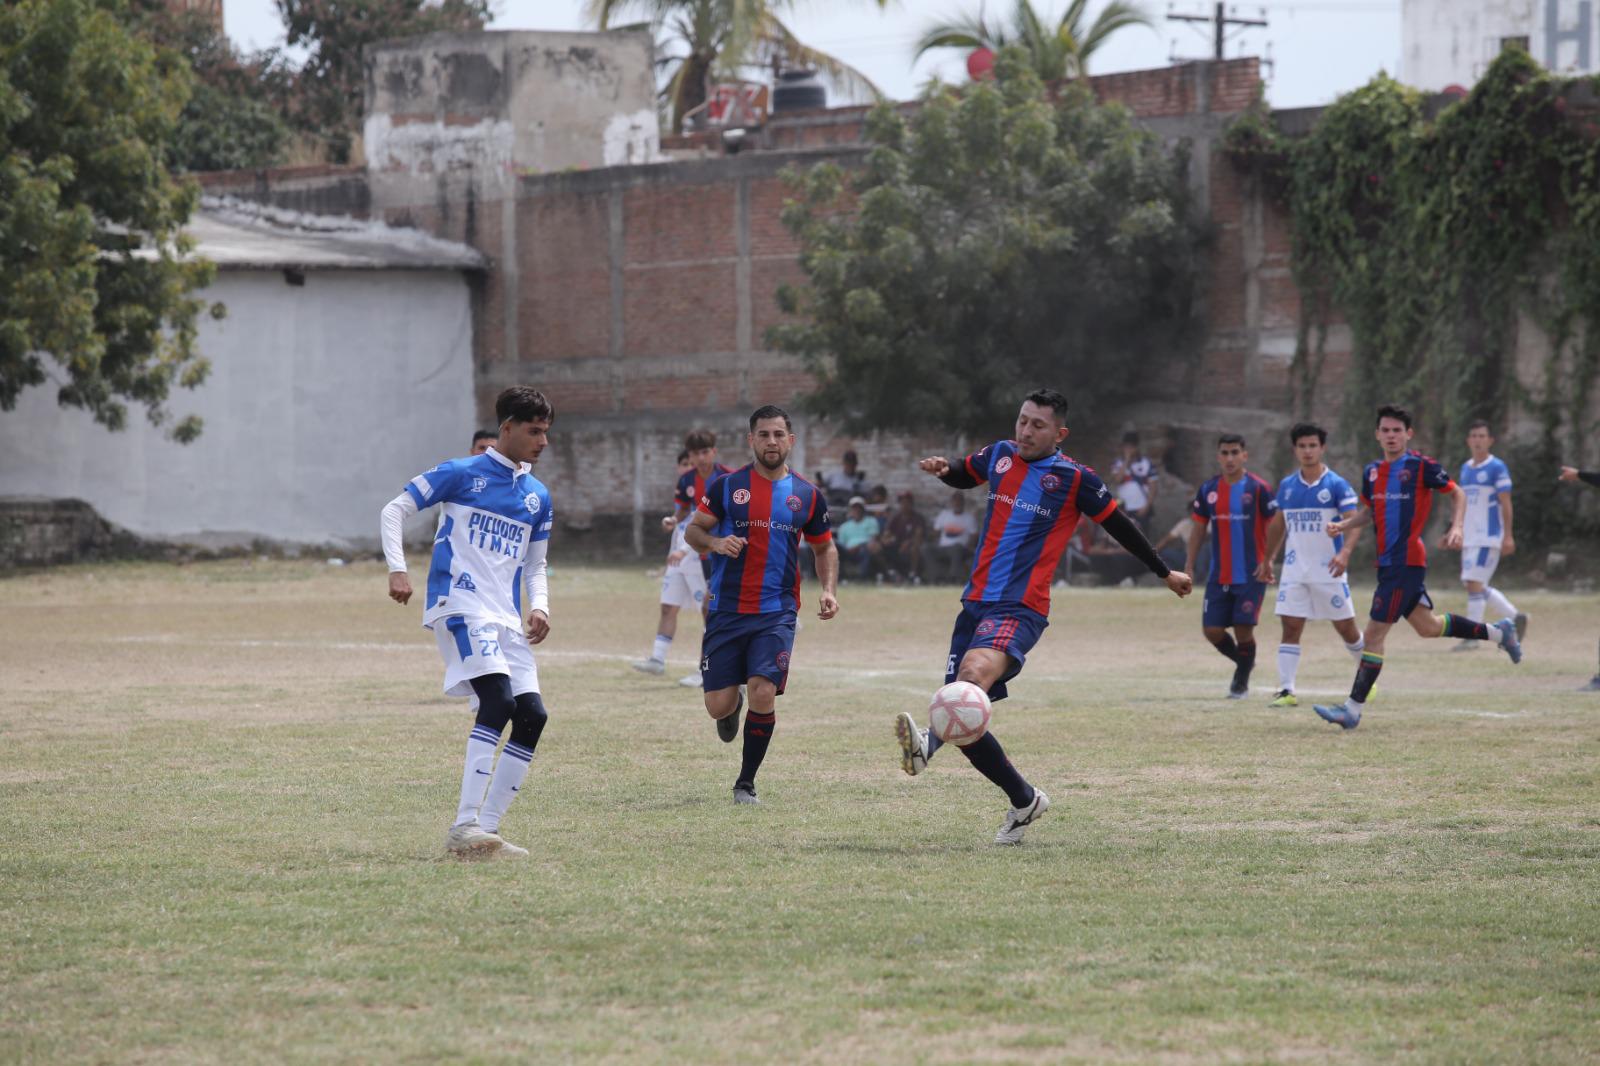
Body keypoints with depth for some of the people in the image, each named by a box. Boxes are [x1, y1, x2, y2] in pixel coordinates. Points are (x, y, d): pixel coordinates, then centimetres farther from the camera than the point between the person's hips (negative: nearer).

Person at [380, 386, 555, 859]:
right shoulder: (461, 474, -1)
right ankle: (464, 826, -27)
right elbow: (395, 510, 2)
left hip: (507, 620, 7)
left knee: (532, 717, -3)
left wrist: (539, 606, 5)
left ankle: (487, 829, 6)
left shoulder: (538, 497, 17)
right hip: (460, 605, -7)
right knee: (499, 700, -25)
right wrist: (397, 570, -11)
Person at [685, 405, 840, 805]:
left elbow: (824, 548, 17)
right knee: (718, 706, -3)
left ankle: (746, 783, 1)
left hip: (776, 613, 0)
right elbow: (693, 530, 7)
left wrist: (829, 589, 1)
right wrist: (715, 542, -15)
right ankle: (733, 706, 38)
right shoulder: (727, 486, 1)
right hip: (726, 610, 0)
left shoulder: (807, 495, 5)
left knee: (763, 693, -18)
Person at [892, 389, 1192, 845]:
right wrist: (942, 469, 11)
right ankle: (1024, 800, 20)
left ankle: (928, 744, -62)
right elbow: (963, 476, 35)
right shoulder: (1000, 456, 13)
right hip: (976, 602, 6)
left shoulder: (1074, 479, -2)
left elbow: (1120, 526, 10)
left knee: (975, 671, -37)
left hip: (1020, 609, -6)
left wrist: (1165, 572, 19)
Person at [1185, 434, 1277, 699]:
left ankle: (1242, 681, 14)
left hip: (1251, 575, -4)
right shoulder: (1209, 490, 5)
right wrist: (1189, 566, 8)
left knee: (1243, 628, -6)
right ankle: (1244, 662, 27)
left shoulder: (1259, 489, -7)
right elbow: (1198, 528, 12)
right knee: (1211, 630, 0)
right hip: (1219, 575, 4)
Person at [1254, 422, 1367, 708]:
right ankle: (1286, 690, -9)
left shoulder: (1337, 485, -7)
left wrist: (1345, 552, -31)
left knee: (1346, 627, 5)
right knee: (1290, 627, -7)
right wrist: (1267, 559, 23)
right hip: (1295, 570, 4)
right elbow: (1278, 525, 21)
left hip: (1328, 571, -3)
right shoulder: (1286, 486, 8)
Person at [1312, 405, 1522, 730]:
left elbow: (1457, 494, 0)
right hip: (1387, 562, 8)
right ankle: (1498, 632, 38)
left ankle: (1353, 709, -6)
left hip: (1407, 562, -8)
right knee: (1428, 626, 20)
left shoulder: (1421, 466, -9)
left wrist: (1455, 528, -15)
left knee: (1374, 634, -9)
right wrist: (1342, 525, 6)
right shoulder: (1372, 471, 11)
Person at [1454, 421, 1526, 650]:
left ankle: (1472, 637, -8)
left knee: (1474, 582, -13)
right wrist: (1457, 532, 18)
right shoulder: (1465, 468, 15)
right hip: (1470, 537, 8)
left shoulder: (1497, 468, -7)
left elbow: (1505, 503, -9)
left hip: (1488, 537, -8)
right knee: (1477, 586, 9)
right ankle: (1516, 617, 23)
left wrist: (1508, 536, -14)